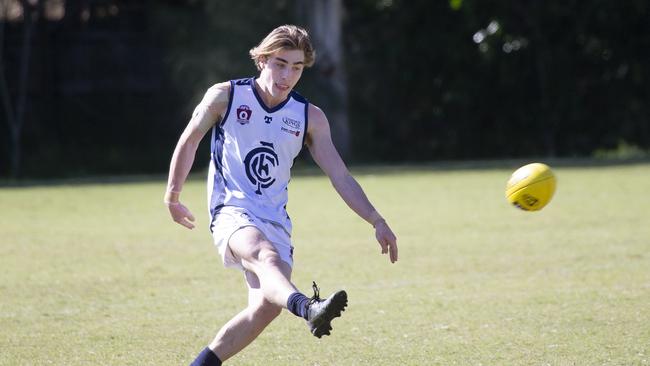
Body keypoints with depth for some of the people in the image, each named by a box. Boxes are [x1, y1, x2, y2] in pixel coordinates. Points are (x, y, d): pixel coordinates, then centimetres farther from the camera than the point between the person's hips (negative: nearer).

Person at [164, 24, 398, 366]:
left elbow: (340, 176, 5)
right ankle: (307, 308, -66)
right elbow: (189, 142, 10)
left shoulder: (310, 117, 4)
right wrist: (173, 196, 17)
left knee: (267, 306, -13)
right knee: (265, 255, -36)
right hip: (232, 211, -4)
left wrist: (377, 221, -2)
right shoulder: (225, 96, -3)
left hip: (275, 220, 4)